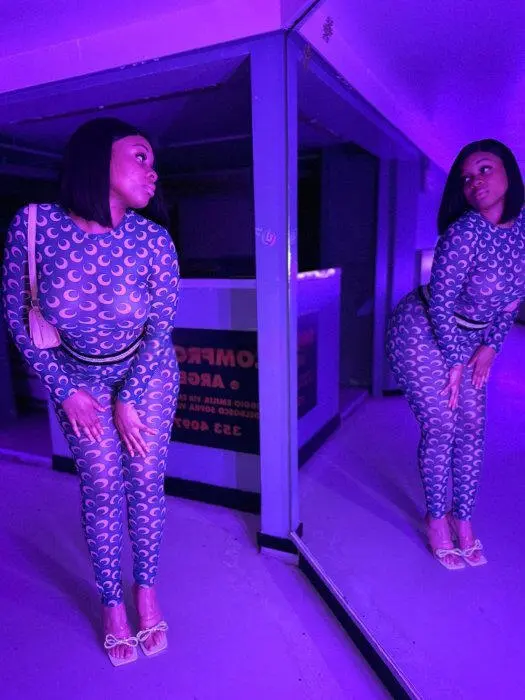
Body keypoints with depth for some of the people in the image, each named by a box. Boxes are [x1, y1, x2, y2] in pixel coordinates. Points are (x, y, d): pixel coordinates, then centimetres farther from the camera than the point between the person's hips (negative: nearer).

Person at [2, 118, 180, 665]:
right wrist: (65, 391, -9)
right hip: (78, 378, 0)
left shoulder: (153, 240, -20)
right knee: (102, 486, 4)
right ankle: (111, 603, 27)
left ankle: (146, 589, 28)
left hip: (148, 373, 0)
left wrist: (129, 401, -9)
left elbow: (160, 329, -10)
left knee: (145, 481, 4)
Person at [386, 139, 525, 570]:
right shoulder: (464, 232, -25)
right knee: (441, 429, -2)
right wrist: (455, 363, -12)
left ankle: (463, 519, 26)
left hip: (466, 339, 6)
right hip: (422, 334, -6)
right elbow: (439, 304, -20)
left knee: (472, 428, 9)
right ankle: (436, 520, 20)